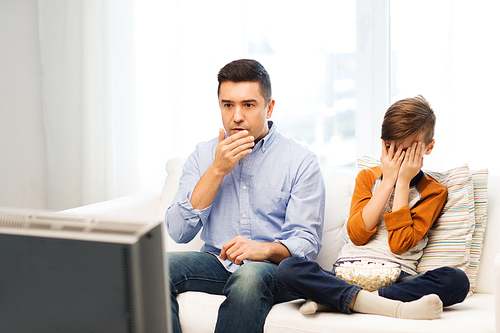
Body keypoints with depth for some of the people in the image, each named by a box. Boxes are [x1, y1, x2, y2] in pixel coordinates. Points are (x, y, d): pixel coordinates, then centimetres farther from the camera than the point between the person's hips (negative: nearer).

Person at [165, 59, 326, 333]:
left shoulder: (301, 161, 1)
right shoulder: (203, 155, 10)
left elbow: (306, 242, -5)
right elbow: (178, 232, -1)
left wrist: (266, 249, -27)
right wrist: (218, 170, -9)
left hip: (272, 267, -3)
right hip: (216, 261, 3)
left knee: (249, 276, -38)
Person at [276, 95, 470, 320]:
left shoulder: (434, 191, 11)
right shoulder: (367, 177, 17)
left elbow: (399, 244, -5)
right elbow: (357, 234, -1)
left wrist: (403, 183, -3)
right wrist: (388, 181, 0)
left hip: (396, 278, -1)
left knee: (456, 280, -32)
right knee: (288, 269, -26)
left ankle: (329, 299, -34)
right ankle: (396, 308, -37)